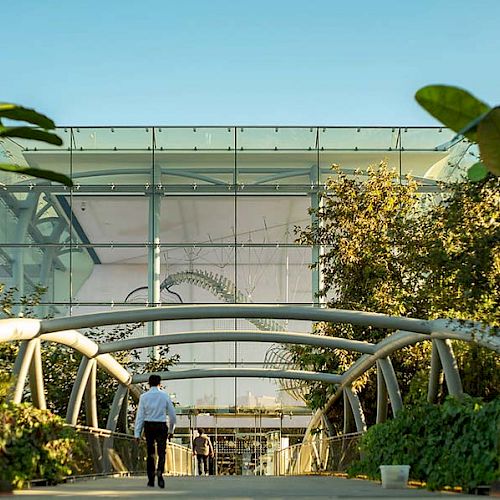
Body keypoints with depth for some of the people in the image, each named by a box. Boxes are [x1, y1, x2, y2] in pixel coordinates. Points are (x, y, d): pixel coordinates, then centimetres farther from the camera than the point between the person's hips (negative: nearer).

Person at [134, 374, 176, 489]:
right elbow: (172, 414, 5)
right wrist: (171, 430, 17)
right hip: (161, 426, -1)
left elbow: (140, 415, -2)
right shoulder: (164, 396, 1)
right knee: (161, 453, 1)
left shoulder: (144, 396, 0)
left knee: (150, 453, 12)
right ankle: (160, 472, -26)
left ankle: (151, 479, 14)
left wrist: (137, 433, -1)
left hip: (148, 426, 1)